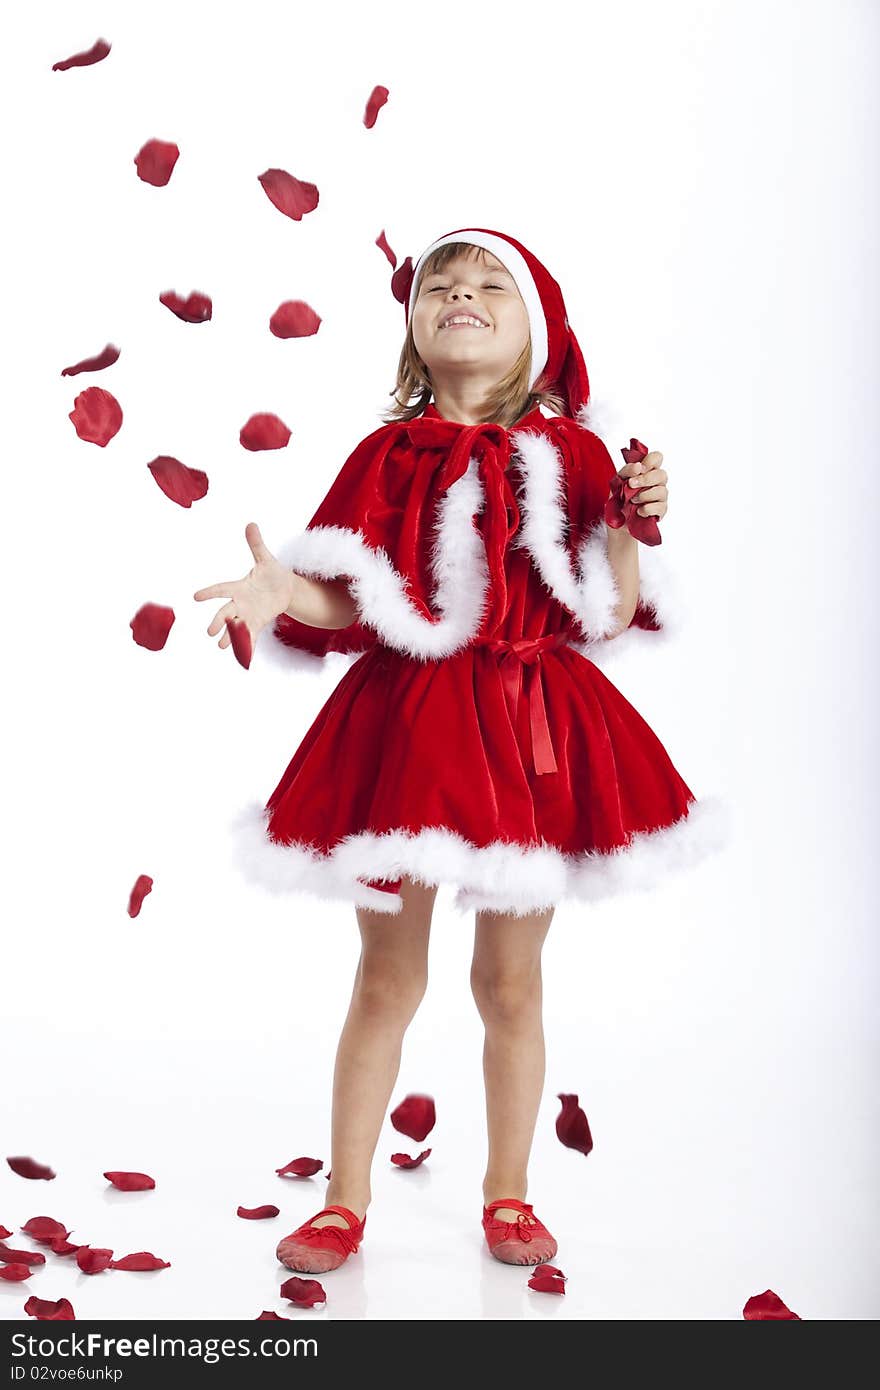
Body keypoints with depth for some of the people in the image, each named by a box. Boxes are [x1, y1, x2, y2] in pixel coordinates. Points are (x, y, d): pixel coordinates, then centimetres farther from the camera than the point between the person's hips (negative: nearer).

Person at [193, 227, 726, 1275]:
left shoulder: (570, 454, 2)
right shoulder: (389, 456, 1)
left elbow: (609, 617, 0)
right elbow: (351, 606, -5)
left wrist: (633, 526, -14)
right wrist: (283, 590, -24)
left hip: (531, 731, 0)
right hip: (407, 727, 0)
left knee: (510, 984, 12)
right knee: (386, 979, 9)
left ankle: (508, 1195, 30)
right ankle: (345, 1201, 24)